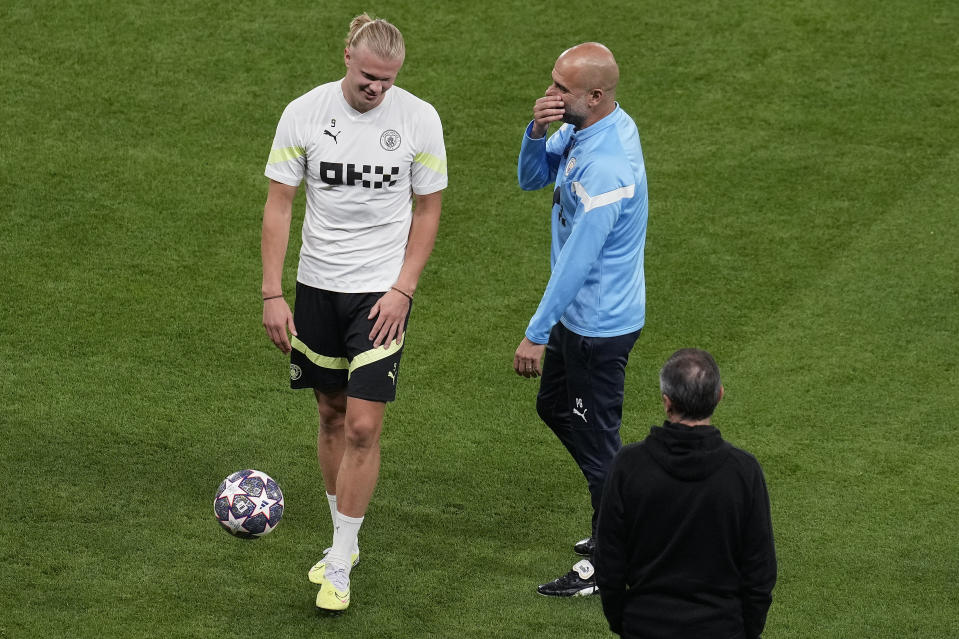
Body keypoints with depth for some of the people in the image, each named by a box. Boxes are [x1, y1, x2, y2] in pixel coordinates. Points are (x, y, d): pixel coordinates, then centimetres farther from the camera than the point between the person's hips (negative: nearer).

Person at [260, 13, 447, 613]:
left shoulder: (419, 119, -8)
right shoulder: (304, 113, -7)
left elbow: (427, 210, 1)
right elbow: (279, 204, -1)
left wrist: (402, 291, -7)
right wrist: (272, 294, -6)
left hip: (382, 291, -2)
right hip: (317, 289, 2)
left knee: (363, 427, -9)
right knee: (331, 415, 13)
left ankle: (339, 566, 1)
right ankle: (344, 540, 31)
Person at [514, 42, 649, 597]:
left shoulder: (606, 168, -32)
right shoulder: (586, 127, -2)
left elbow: (576, 262, -29)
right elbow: (532, 178, 6)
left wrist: (536, 334, -22)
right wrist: (537, 129, -16)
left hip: (600, 323, -10)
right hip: (583, 312, 10)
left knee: (595, 437, 4)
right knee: (555, 406, 26)